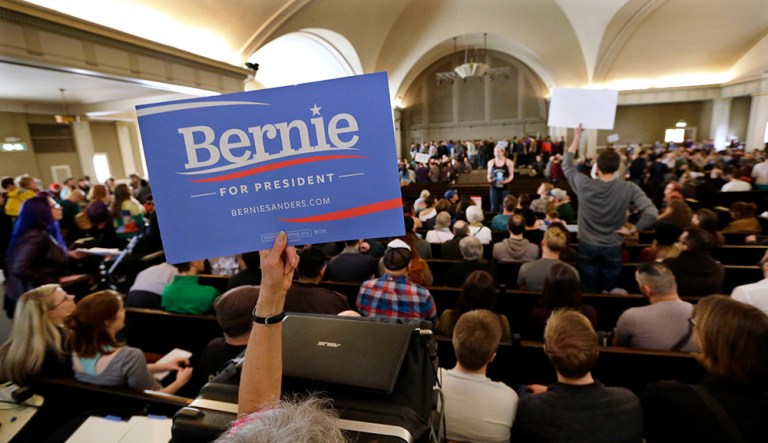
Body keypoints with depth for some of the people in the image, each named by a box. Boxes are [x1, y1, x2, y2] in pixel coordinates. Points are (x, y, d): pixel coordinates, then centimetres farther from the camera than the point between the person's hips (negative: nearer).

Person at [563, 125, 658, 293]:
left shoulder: (584, 185, -14)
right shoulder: (629, 189, -14)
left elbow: (566, 165, 3)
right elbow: (652, 214, -23)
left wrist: (576, 138, 8)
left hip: (587, 247, 0)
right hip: (612, 248, 0)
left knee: (589, 293, 14)